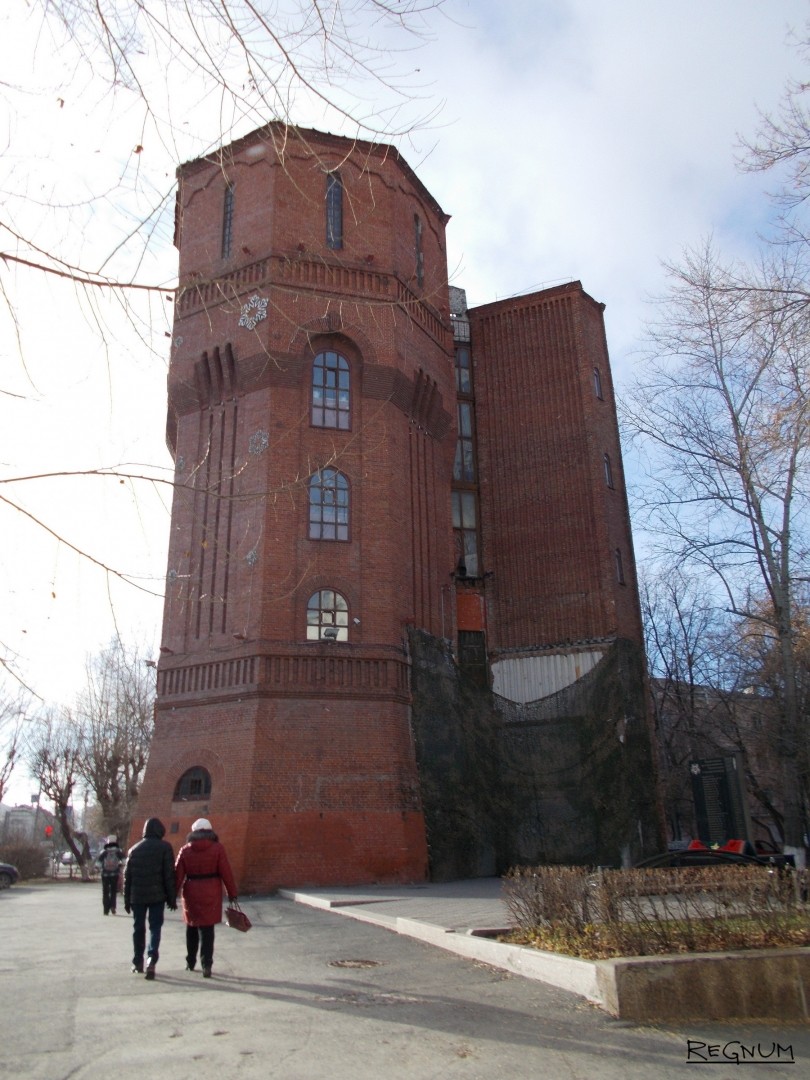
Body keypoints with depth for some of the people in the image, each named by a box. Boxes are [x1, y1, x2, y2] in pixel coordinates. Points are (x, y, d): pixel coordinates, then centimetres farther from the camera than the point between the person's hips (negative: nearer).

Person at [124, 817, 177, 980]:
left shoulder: (134, 849, 9)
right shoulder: (164, 847, -4)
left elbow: (127, 876, 9)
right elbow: (169, 875, -7)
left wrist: (127, 900, 16)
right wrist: (172, 898, -1)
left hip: (137, 896, 3)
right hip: (157, 895, -3)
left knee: (138, 928, 15)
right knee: (155, 927, 1)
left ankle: (137, 962, 20)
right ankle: (151, 959, -16)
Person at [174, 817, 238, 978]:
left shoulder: (185, 850, 2)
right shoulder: (217, 848, -4)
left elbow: (178, 874, 0)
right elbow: (226, 873, -5)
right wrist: (232, 893, 1)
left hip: (191, 893, 2)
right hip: (210, 894, -2)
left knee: (192, 928, 19)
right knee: (207, 930, 1)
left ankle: (190, 962, 28)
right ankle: (206, 965, -7)